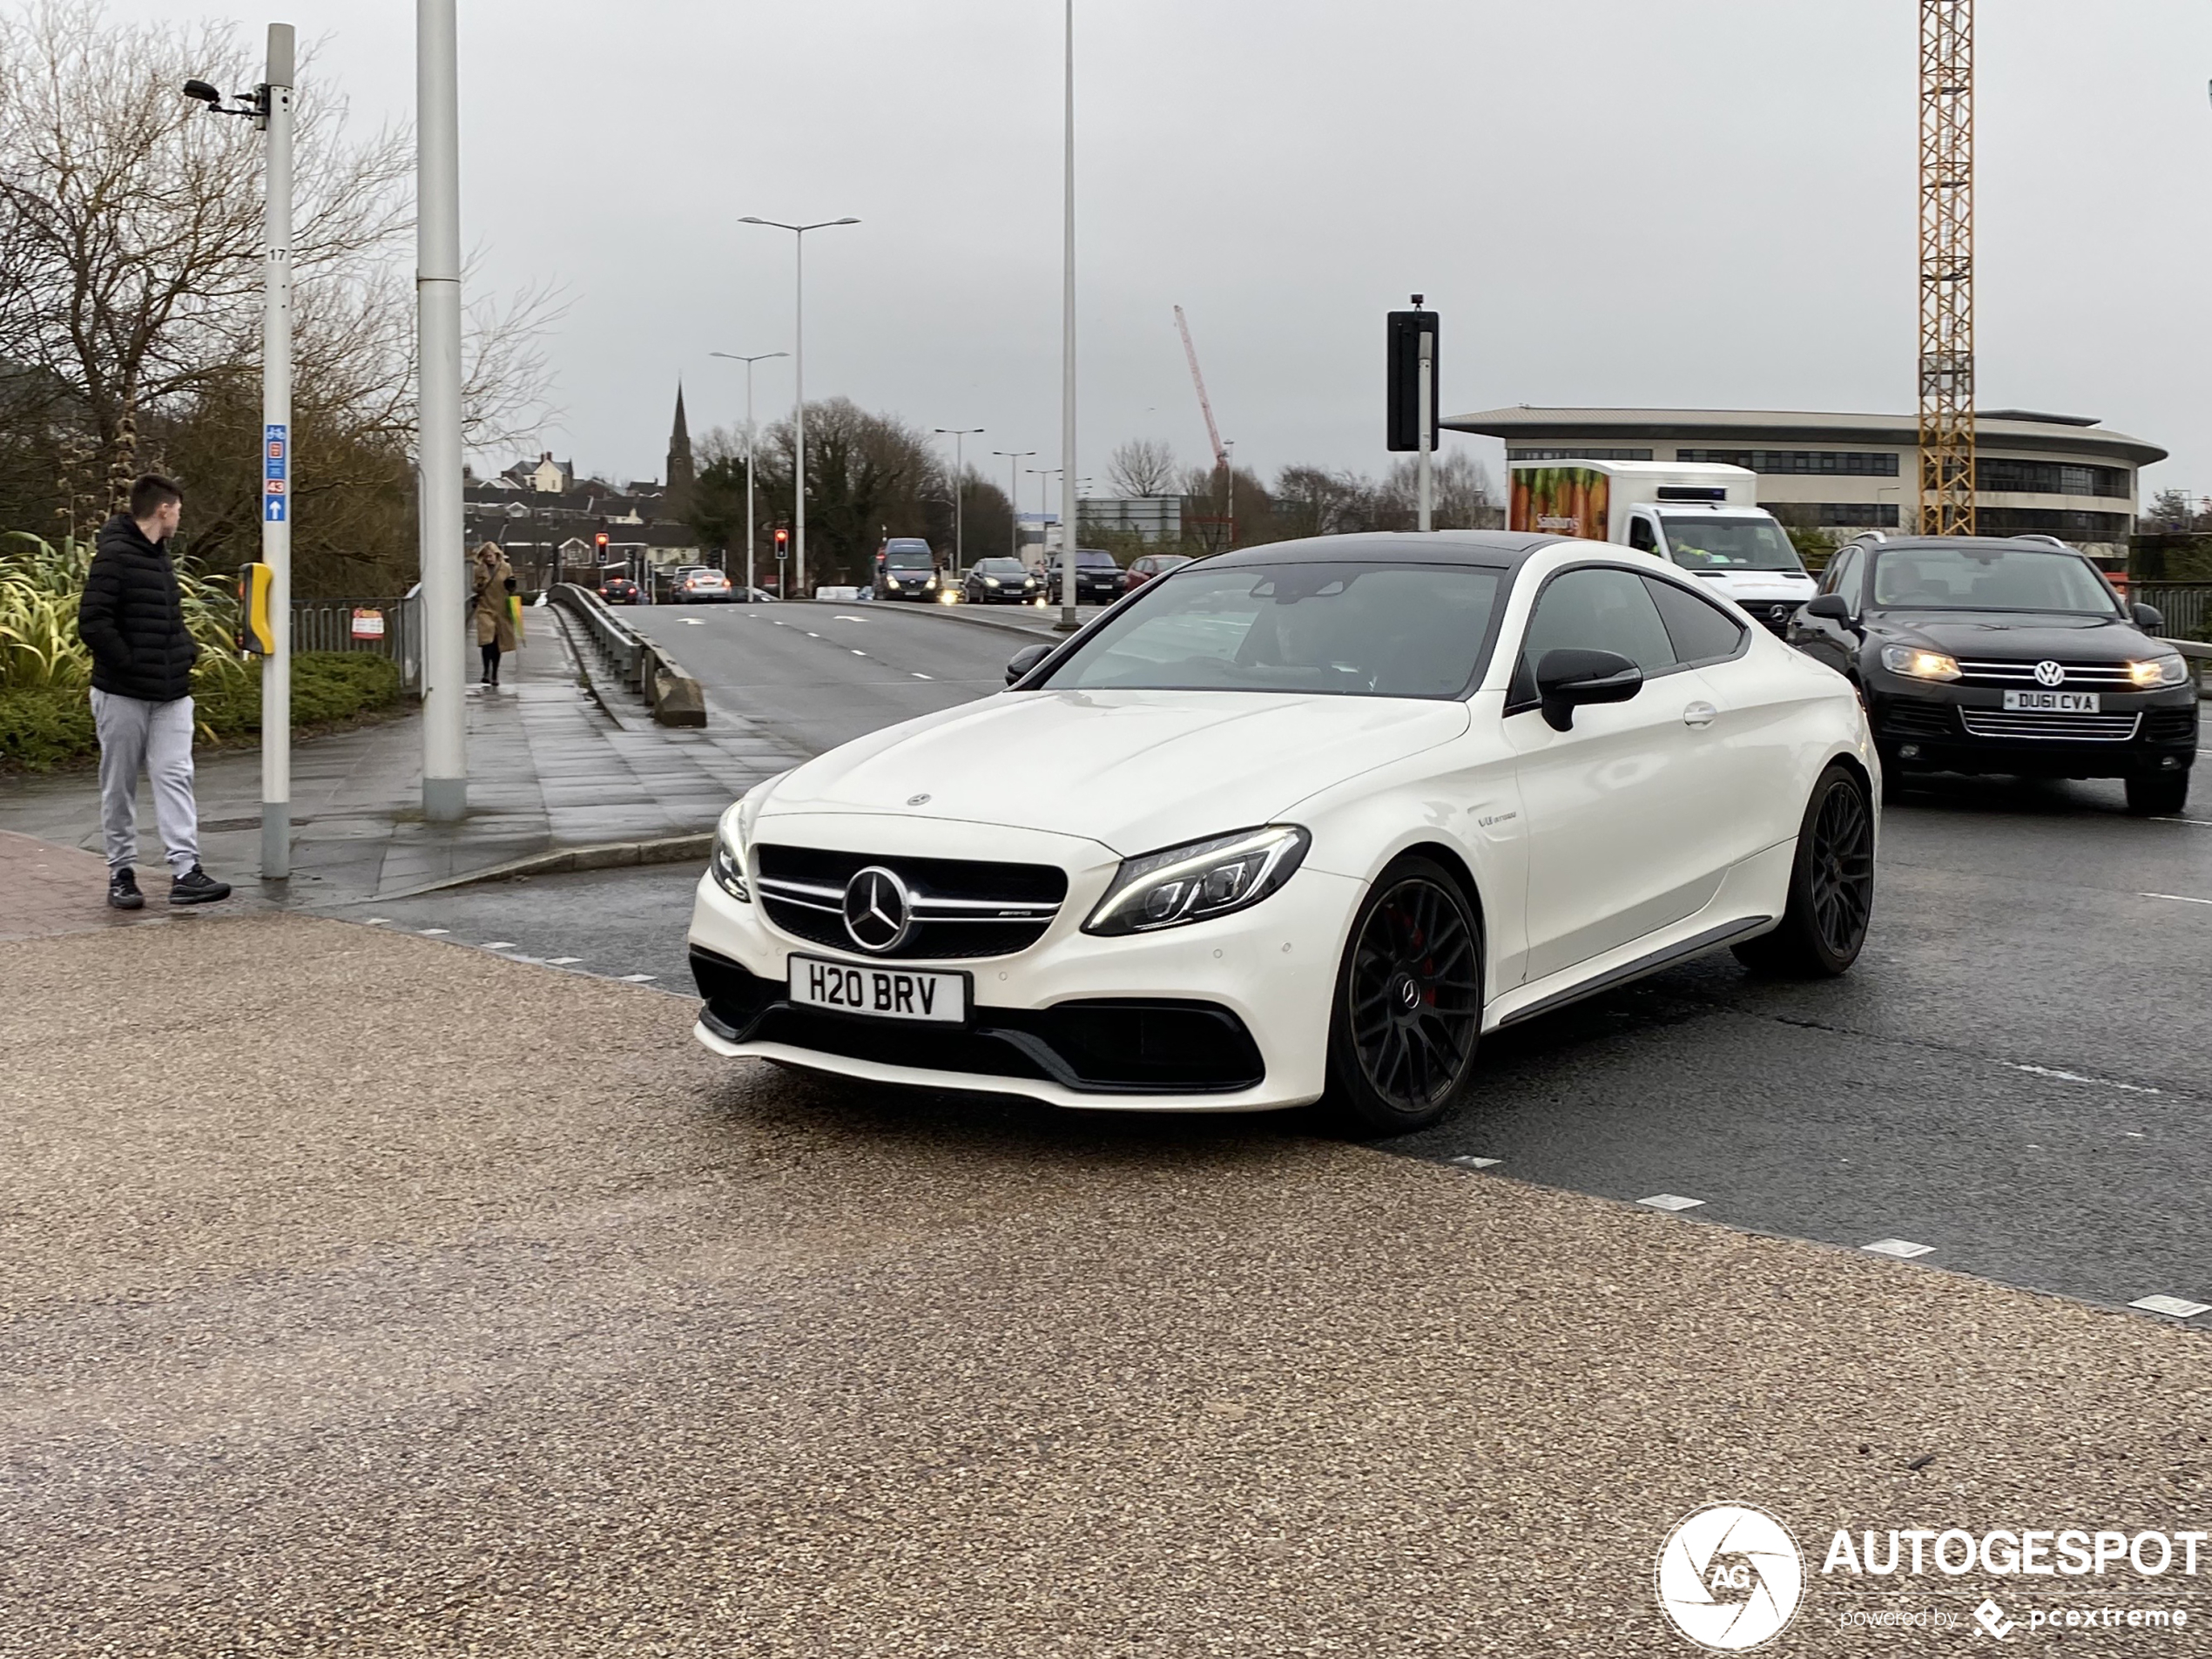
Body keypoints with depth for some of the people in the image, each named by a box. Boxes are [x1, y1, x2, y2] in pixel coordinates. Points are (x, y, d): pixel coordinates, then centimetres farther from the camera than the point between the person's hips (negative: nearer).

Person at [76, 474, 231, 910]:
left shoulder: (159, 556, 15)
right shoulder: (114, 556, -13)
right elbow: (92, 623, -20)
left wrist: (187, 650, 10)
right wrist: (130, 664, -17)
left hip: (170, 694, 7)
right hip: (123, 694, -7)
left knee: (176, 776, -2)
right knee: (119, 787, 5)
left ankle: (185, 870, -7)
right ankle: (121, 873, 14)